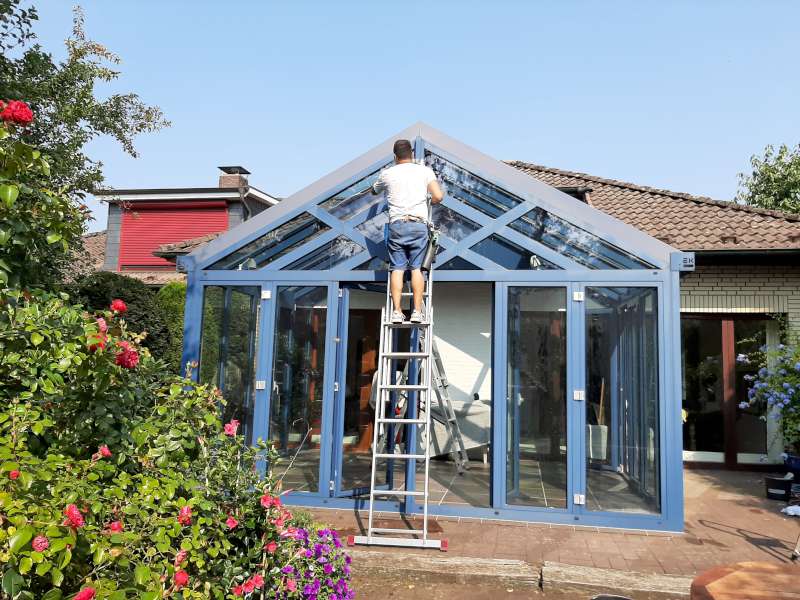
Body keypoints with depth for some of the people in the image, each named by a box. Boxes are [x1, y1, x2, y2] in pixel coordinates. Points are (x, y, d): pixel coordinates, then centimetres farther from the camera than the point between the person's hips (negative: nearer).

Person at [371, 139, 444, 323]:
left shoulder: (387, 173, 12)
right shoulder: (425, 170, 8)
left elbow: (374, 191, 32)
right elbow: (438, 197, -2)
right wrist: (429, 201, 21)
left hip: (396, 224, 0)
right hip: (419, 224, 0)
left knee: (397, 268, 1)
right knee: (416, 268, 2)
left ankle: (397, 311, -3)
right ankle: (417, 311, -1)